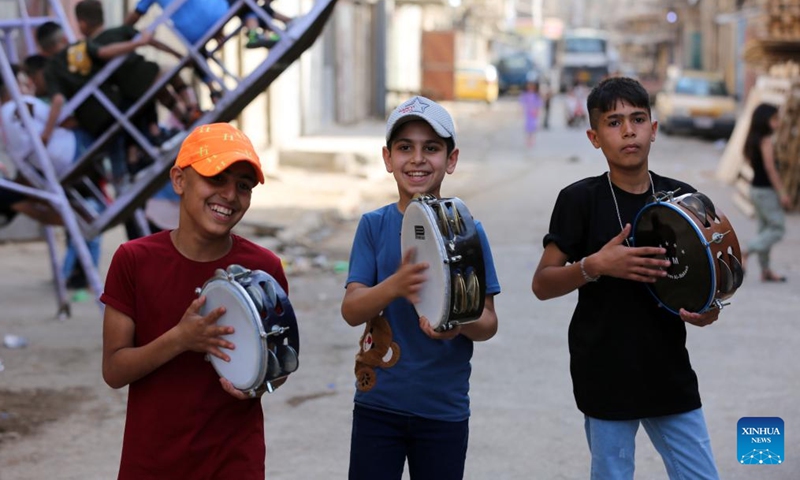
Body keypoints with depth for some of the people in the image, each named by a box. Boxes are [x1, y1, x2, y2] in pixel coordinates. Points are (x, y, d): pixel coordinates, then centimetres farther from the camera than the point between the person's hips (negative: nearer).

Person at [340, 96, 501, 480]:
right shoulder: (374, 226, -2)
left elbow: (489, 323, -1)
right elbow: (351, 310, -11)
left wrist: (462, 323, -25)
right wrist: (396, 286, -31)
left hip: (444, 408, 0)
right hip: (378, 403, 0)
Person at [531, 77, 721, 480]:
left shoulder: (681, 197, 3)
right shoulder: (580, 199, -6)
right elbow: (542, 284, -6)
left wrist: (706, 310, -9)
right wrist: (595, 265, -23)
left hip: (670, 373, 3)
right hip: (606, 379, -3)